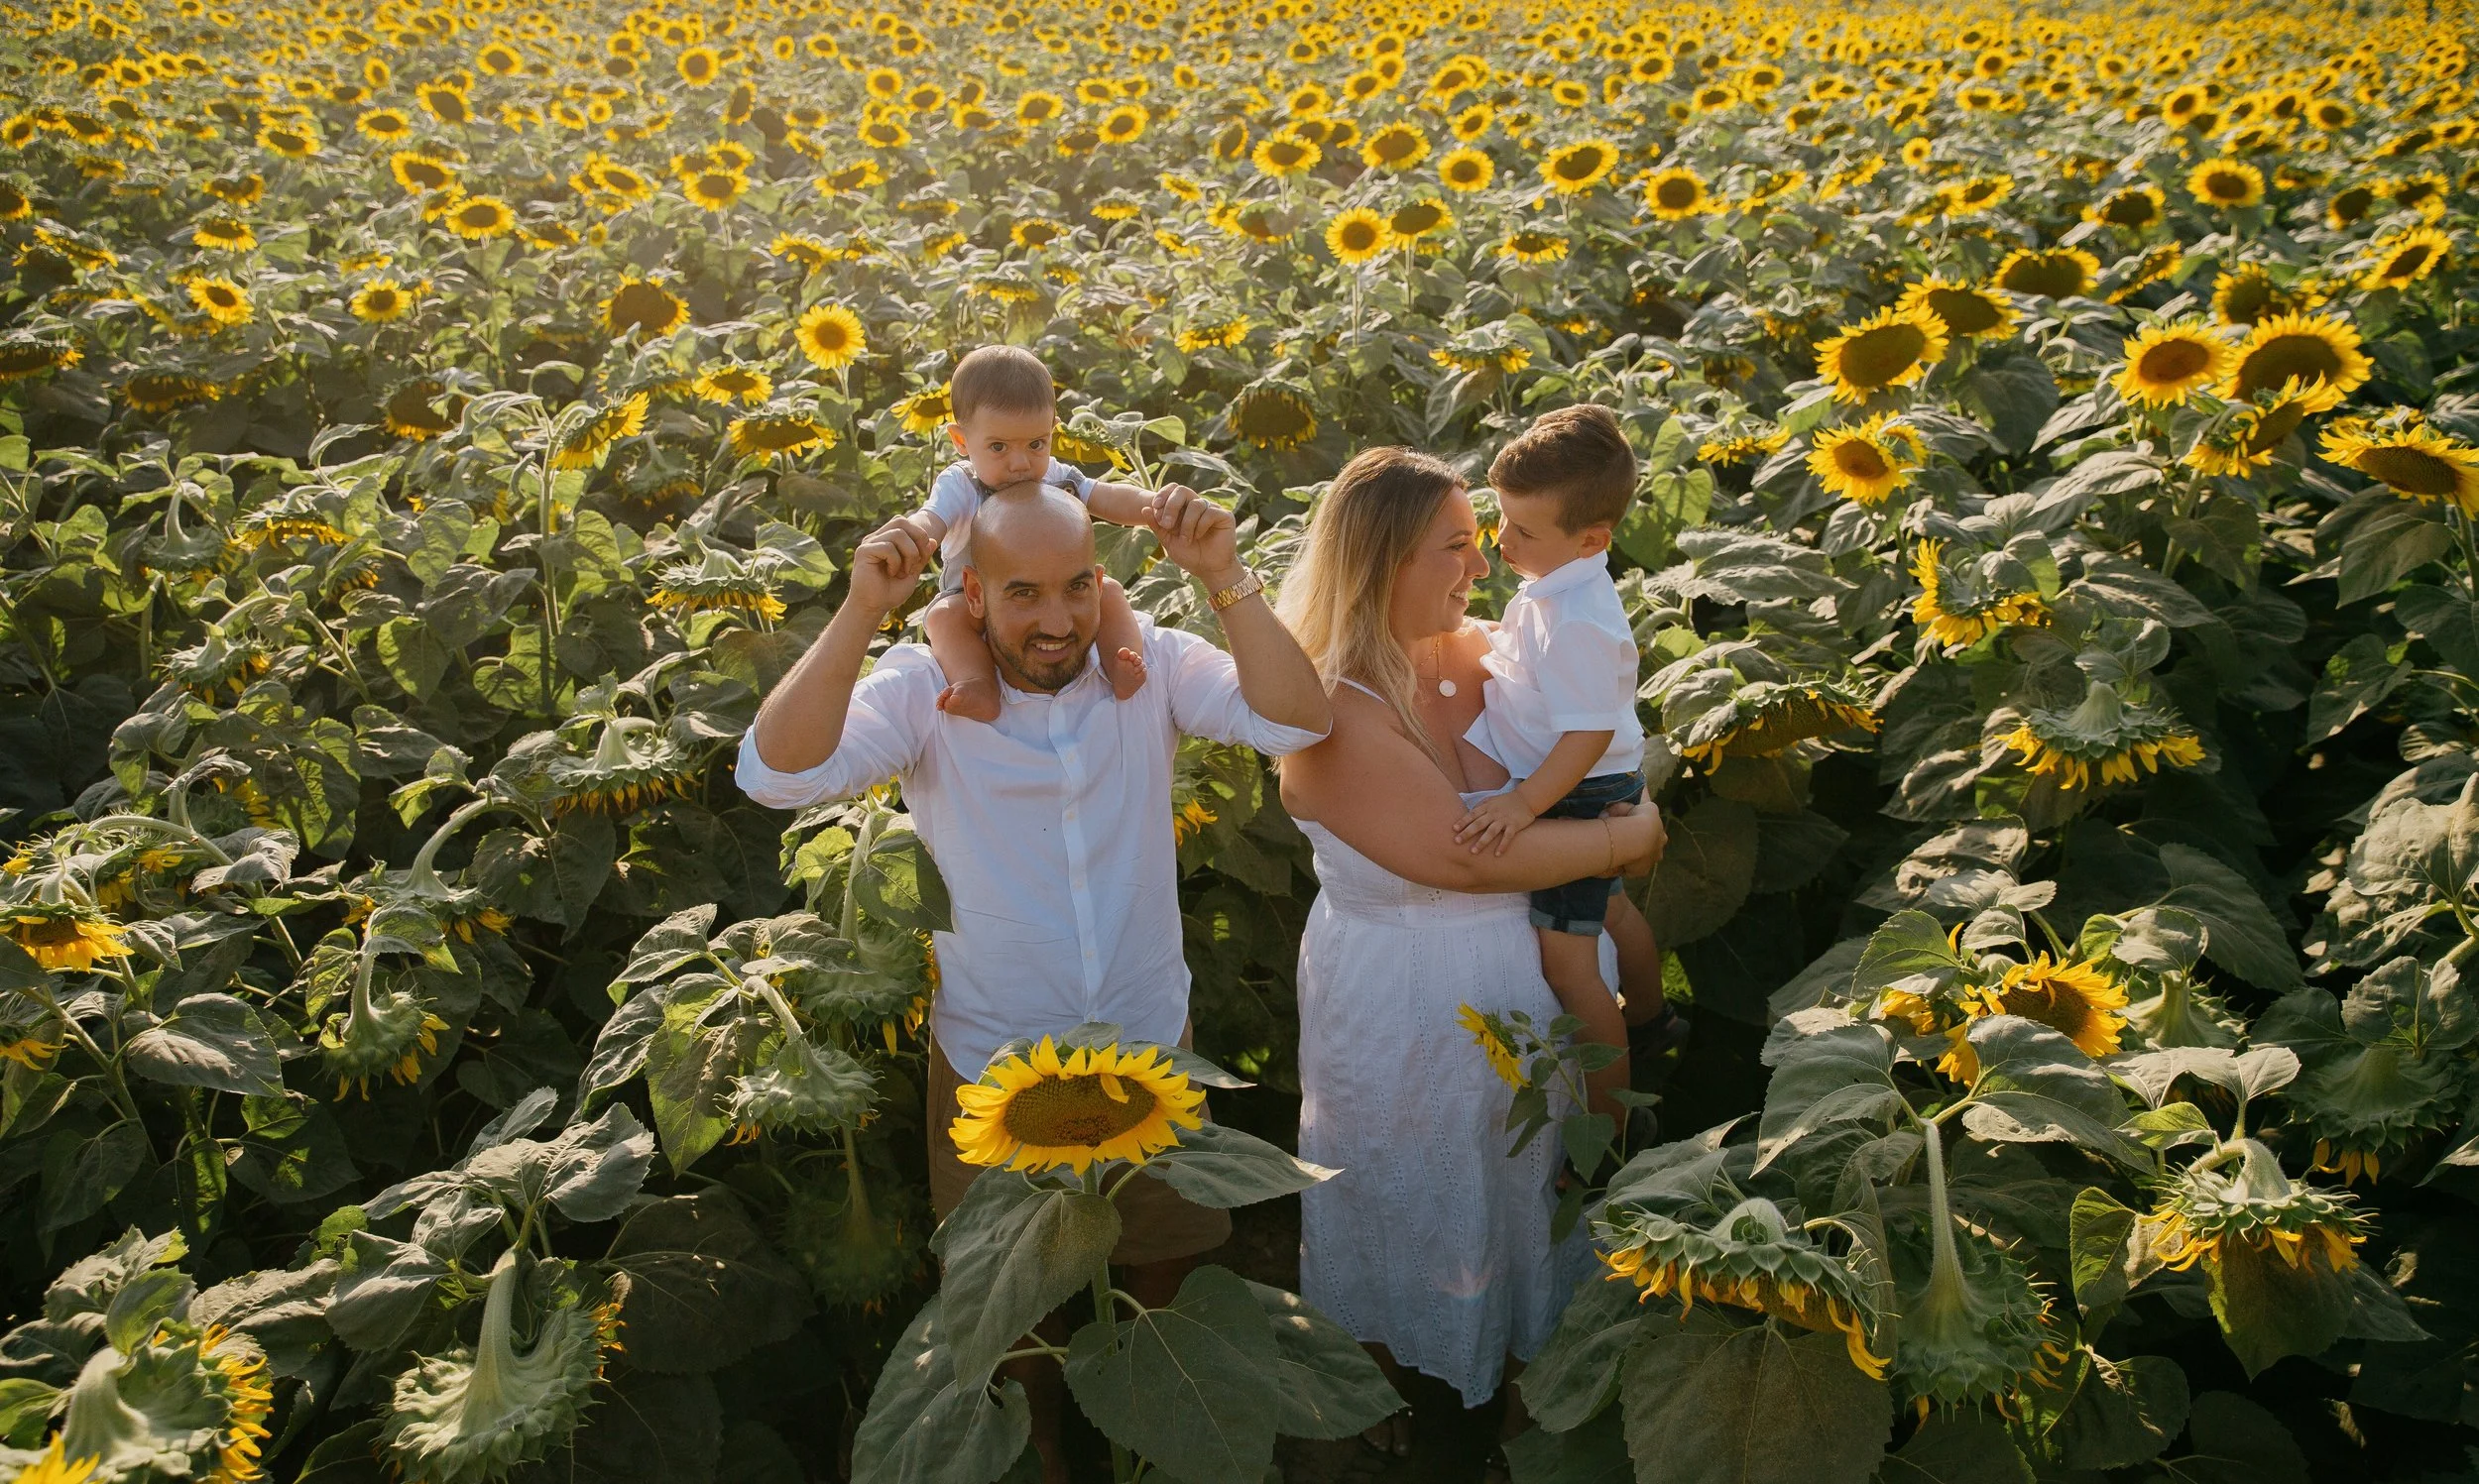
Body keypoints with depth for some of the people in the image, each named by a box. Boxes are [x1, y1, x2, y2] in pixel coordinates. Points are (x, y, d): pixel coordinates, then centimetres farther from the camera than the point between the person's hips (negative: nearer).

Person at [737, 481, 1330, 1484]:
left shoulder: (1153, 666, -13)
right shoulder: (922, 690, -18)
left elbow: (1297, 721, -24)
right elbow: (777, 772, -30)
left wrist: (1224, 579, -35)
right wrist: (861, 612, -39)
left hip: (1150, 1048, 2)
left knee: (1162, 1271, 24)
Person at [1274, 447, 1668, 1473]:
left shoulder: (1478, 657, -6)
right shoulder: (1334, 708, -26)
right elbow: (1466, 854, -29)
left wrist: (1625, 824, -11)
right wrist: (1623, 840, -18)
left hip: (1515, 978, 6)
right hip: (1396, 1001, -6)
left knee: (1517, 1181, 23)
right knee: (1399, 1198, 18)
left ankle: (1516, 1370, 49)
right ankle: (1381, 1385, 47)